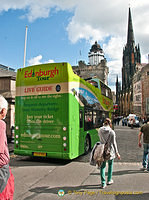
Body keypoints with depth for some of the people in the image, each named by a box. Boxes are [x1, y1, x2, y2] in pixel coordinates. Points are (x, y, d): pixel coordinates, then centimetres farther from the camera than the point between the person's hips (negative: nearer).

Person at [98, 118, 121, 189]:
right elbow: (113, 143, -10)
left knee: (102, 166, 10)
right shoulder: (112, 132, -14)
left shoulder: (100, 130, -6)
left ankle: (103, 183, 10)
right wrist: (117, 153, -2)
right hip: (110, 151, -2)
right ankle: (109, 180, 33)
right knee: (110, 165, 20)